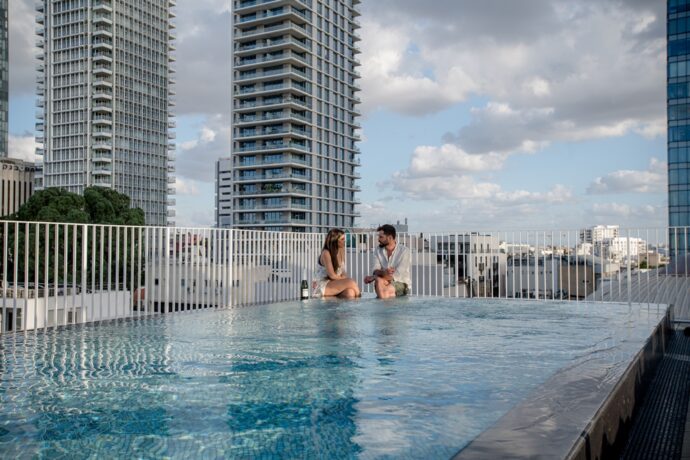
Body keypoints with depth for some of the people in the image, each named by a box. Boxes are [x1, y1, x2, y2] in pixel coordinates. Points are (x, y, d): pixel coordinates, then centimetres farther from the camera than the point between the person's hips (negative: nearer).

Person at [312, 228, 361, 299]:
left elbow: (342, 272, 11)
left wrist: (345, 278, -10)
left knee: (350, 293, -29)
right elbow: (332, 275, -19)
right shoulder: (326, 253, -16)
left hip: (333, 284, 6)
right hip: (320, 288, -6)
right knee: (350, 282, -27)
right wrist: (346, 279, -8)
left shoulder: (341, 251, 6)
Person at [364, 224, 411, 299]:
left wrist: (373, 277, -19)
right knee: (379, 281, -32)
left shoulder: (404, 251, -12)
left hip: (401, 284, -3)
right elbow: (376, 271, -7)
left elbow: (396, 276, -19)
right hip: (386, 282, 3)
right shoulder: (378, 250, 4)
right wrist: (384, 272, -32)